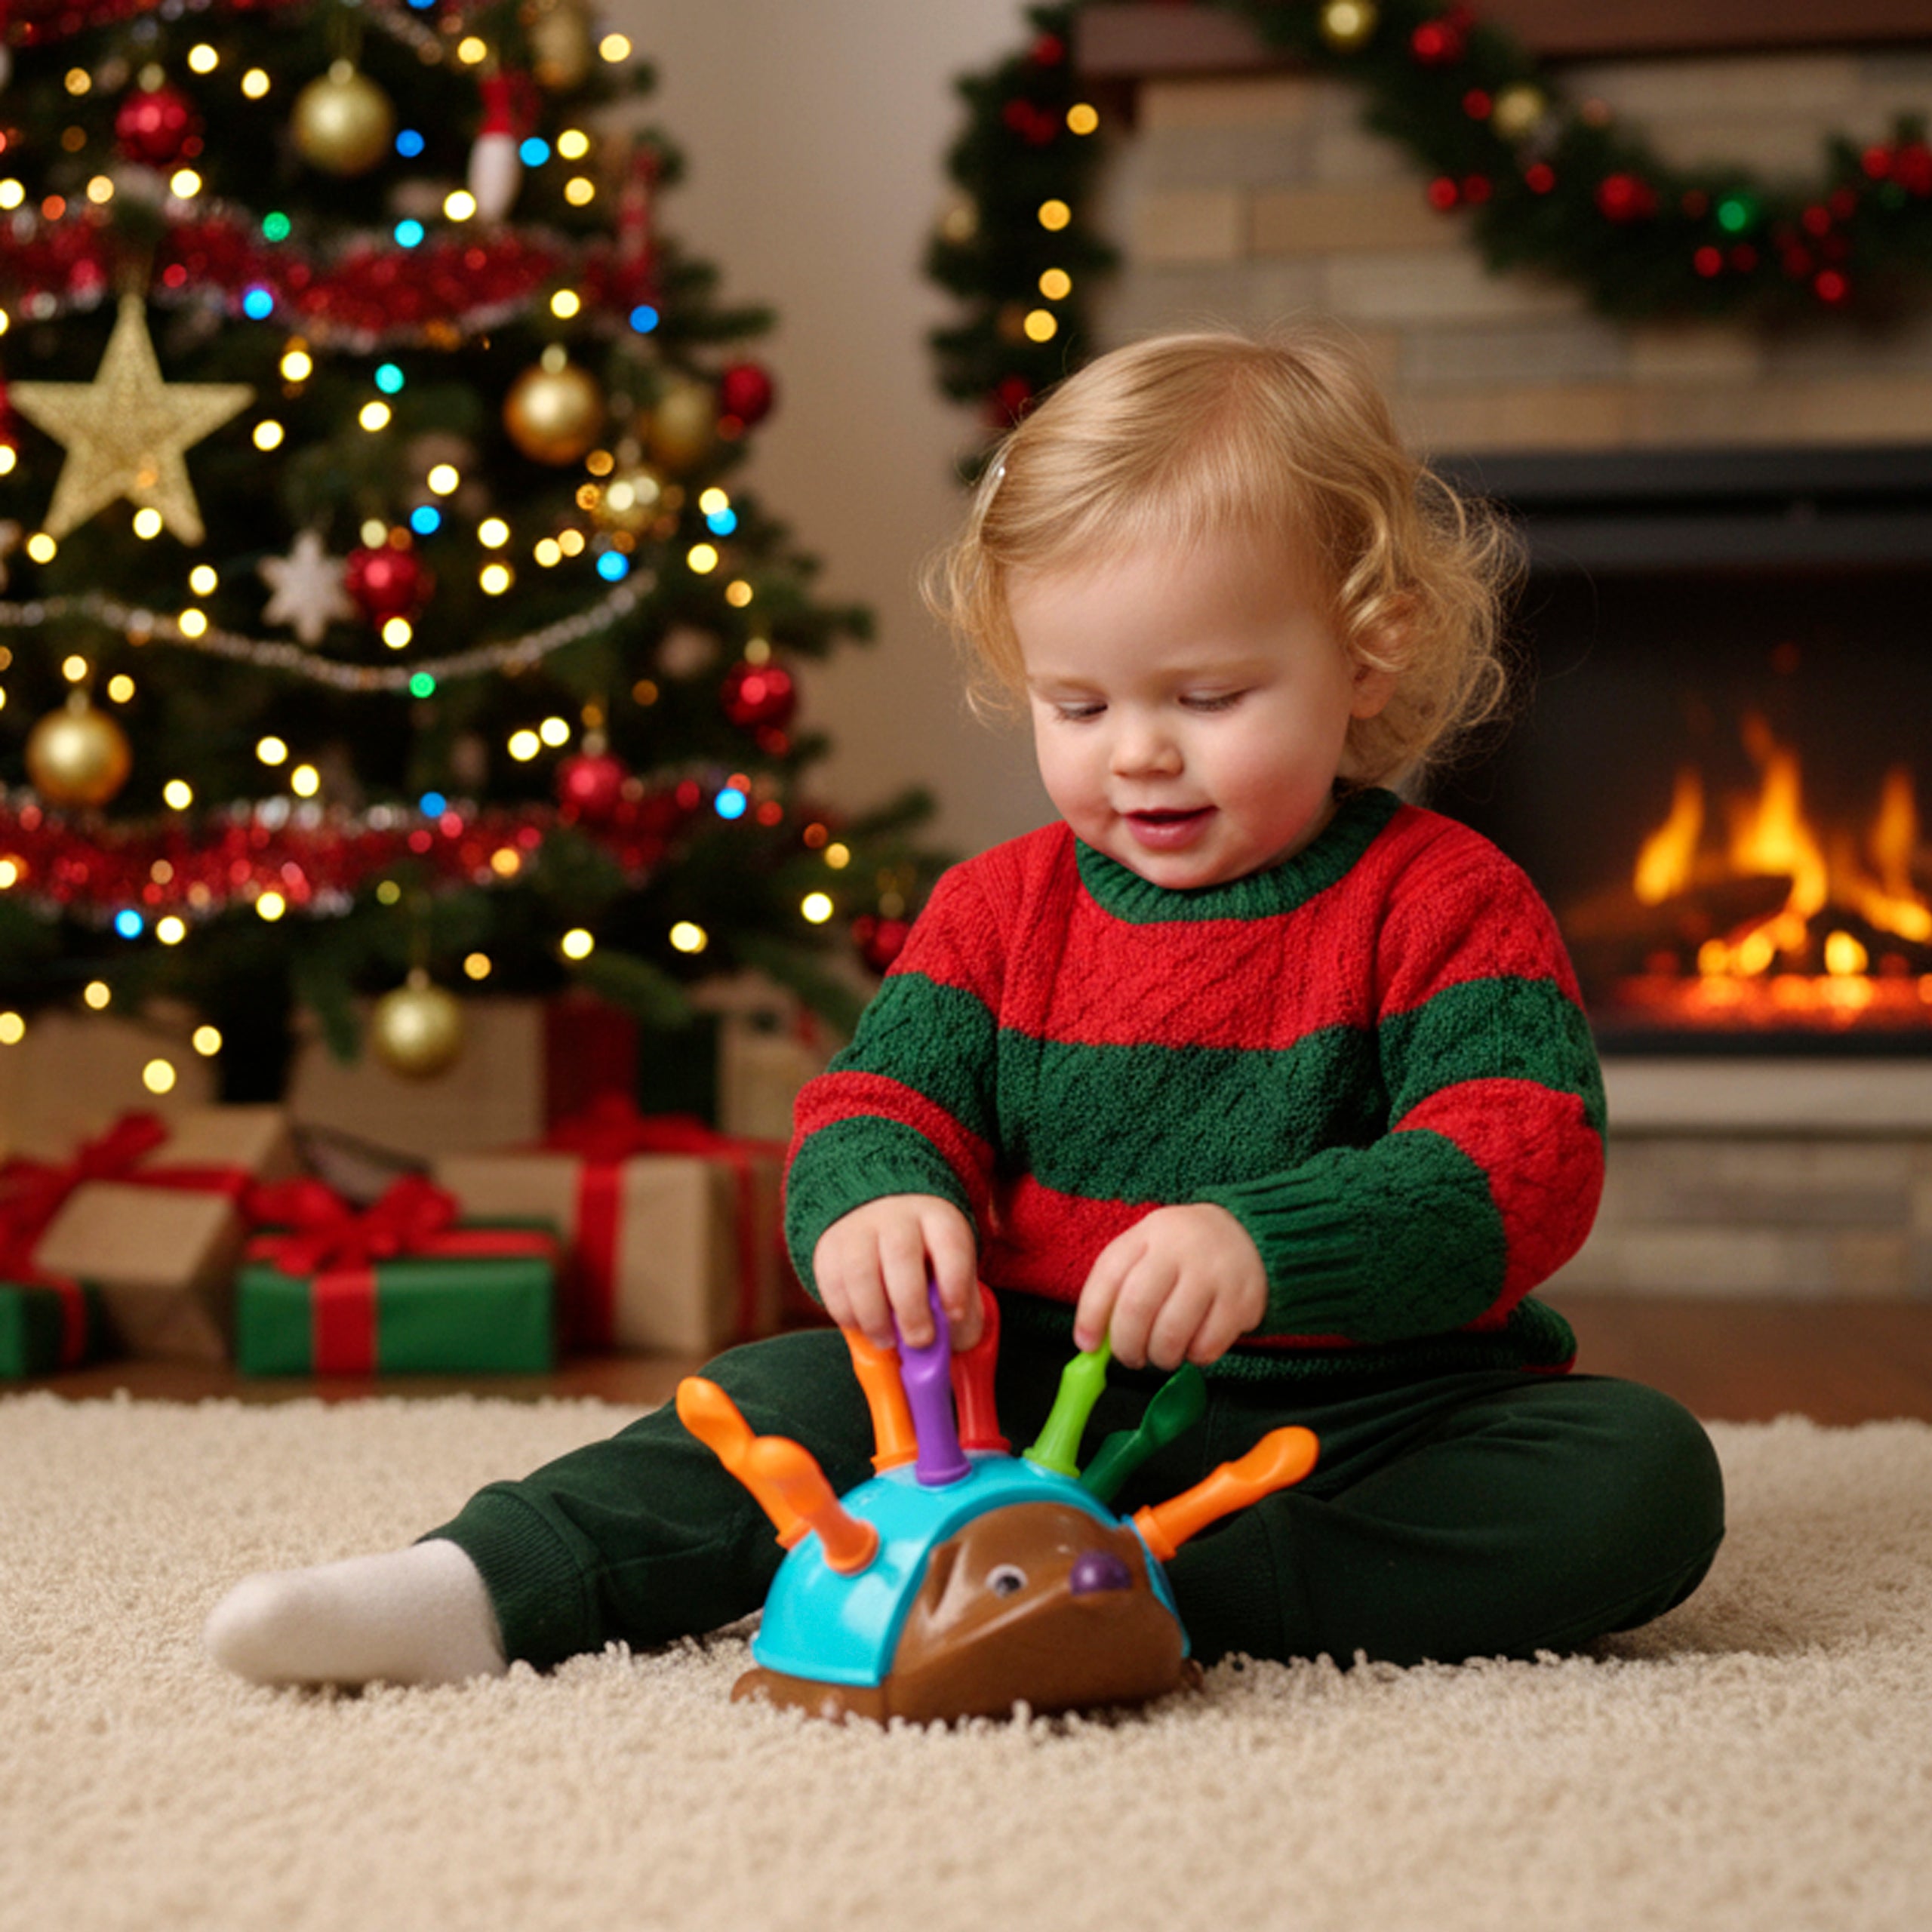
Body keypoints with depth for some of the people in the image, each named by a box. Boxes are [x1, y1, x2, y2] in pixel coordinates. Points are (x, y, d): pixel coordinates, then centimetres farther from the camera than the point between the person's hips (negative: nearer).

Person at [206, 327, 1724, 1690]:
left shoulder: (1444, 907, -7)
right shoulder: (1007, 907, 8)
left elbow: (1522, 1171, -19)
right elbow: (880, 1098, 2)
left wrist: (1263, 1243, -38)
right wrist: (873, 1199, -26)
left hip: (1367, 1417, -2)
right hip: (1040, 1399, 3)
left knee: (1642, 1476, -28)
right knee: (804, 1392, -18)